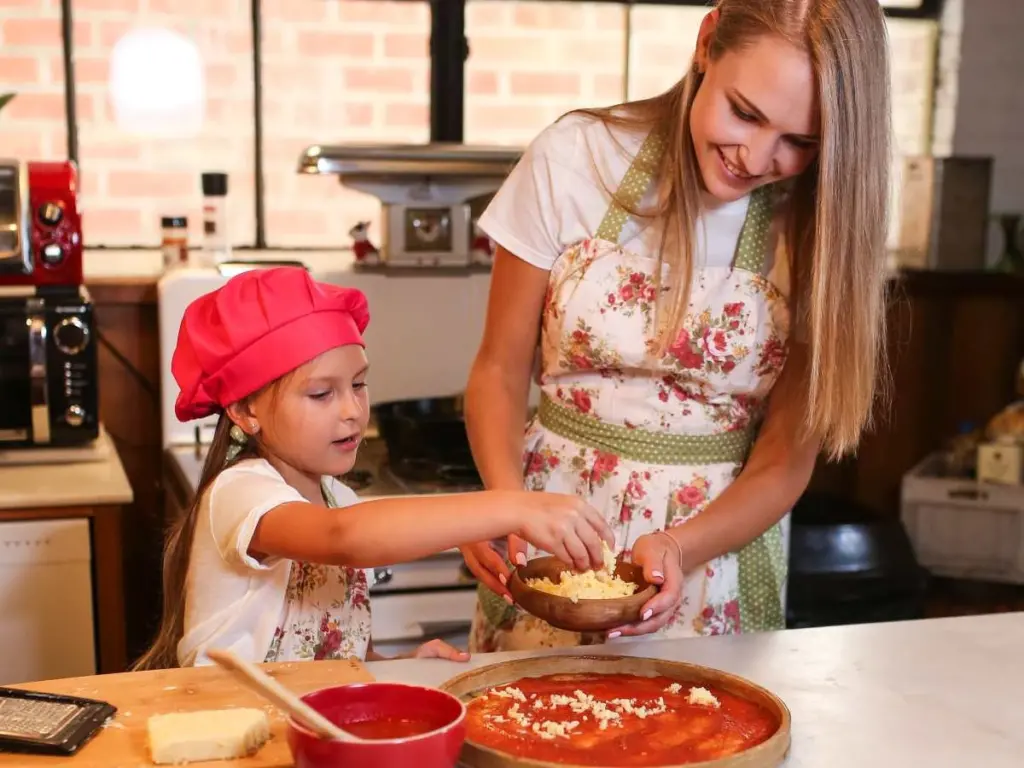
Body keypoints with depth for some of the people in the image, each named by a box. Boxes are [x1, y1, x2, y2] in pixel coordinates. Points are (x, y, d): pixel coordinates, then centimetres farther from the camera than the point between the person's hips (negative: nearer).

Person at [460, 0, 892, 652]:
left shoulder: (824, 229, -9)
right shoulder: (576, 157, -10)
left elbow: (784, 462, -6)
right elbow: (501, 368, -3)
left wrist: (680, 548, -23)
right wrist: (506, 499, -21)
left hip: (723, 539, 1)